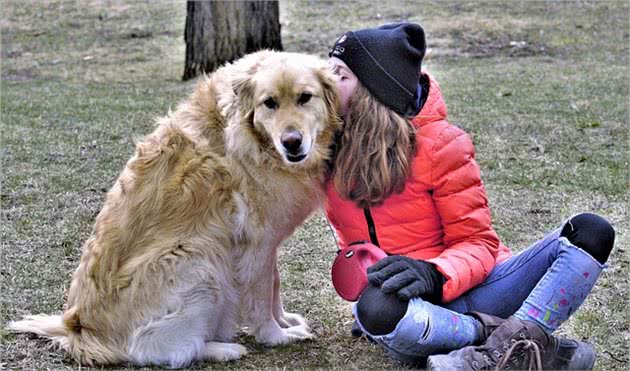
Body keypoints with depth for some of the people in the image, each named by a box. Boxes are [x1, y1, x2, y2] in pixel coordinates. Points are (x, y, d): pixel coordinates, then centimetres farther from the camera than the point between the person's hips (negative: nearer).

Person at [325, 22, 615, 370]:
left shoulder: (438, 142, -8)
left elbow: (478, 243, -8)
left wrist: (433, 274, -28)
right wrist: (360, 285, 4)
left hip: (464, 291, 0)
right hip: (409, 303, 0)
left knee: (591, 232, -21)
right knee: (375, 308, -39)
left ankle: (510, 341, -40)